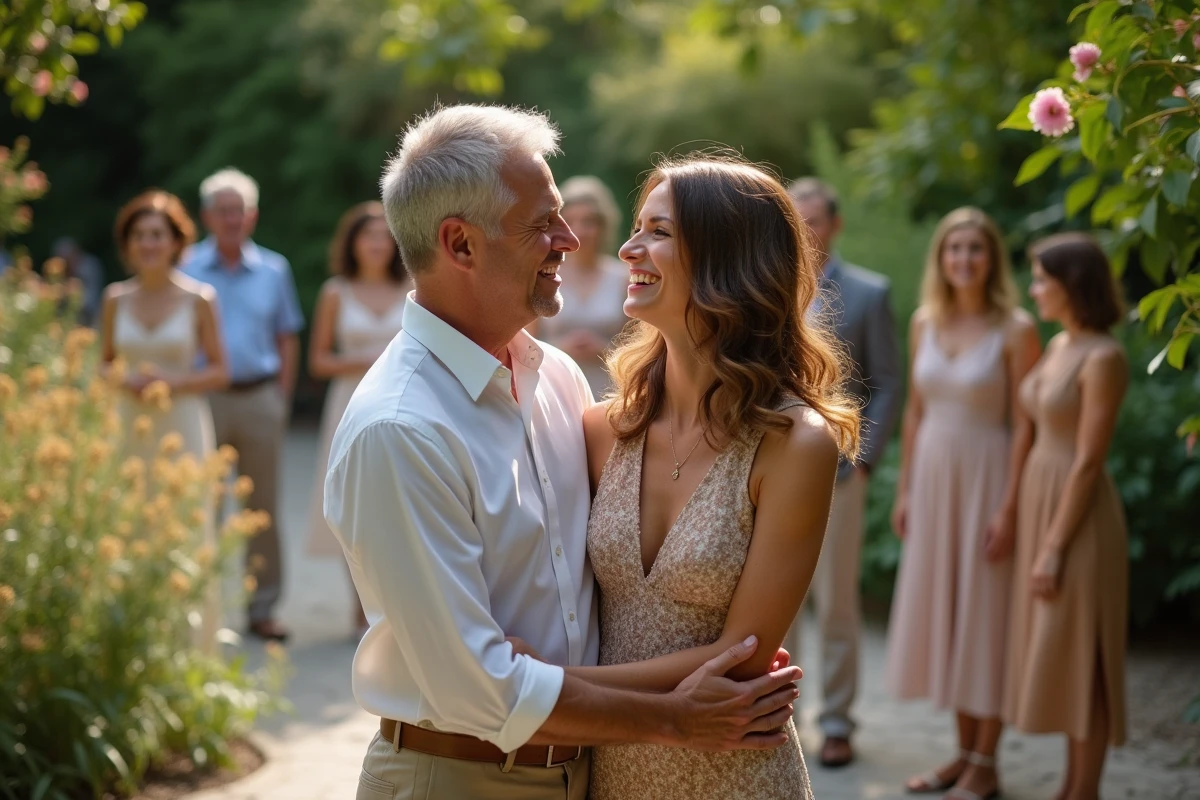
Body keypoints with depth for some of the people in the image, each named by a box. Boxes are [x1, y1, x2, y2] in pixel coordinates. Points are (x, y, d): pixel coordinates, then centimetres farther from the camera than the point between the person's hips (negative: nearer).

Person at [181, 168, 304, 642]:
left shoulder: (274, 270, 9)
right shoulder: (187, 270, 2)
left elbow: (287, 340, 11)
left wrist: (281, 398, 3)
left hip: (260, 398, 2)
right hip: (204, 399, -2)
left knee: (263, 508, 6)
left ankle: (262, 607, 13)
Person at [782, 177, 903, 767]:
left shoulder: (868, 293, 1)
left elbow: (886, 385, 1)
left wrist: (863, 459, -7)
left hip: (835, 469, -2)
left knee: (836, 603, 3)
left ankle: (836, 722, 13)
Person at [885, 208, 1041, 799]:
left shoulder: (1015, 330, -11)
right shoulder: (924, 323, 5)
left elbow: (1024, 427, -12)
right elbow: (915, 411, 10)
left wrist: (1010, 508, -16)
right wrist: (904, 489, 9)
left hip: (985, 479, -6)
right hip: (932, 477, 6)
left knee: (985, 615, 2)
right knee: (940, 611, 10)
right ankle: (964, 752, 23)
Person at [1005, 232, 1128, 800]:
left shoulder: (1102, 358, -16)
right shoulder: (1058, 346, 10)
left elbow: (1089, 461, -18)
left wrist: (1054, 549, -19)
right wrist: (1038, 532, 14)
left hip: (1077, 516, -9)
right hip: (1041, 501, 9)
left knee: (1081, 657, -1)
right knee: (1056, 656, 14)